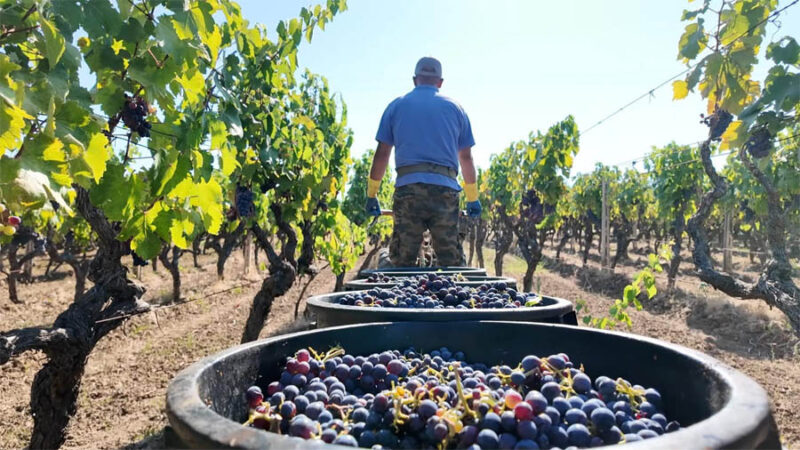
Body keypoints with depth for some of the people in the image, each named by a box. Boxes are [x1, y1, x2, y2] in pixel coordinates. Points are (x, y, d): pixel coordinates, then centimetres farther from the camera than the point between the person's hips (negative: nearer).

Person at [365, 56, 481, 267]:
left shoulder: (396, 106, 14)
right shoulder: (455, 108, 15)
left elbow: (381, 154, 8)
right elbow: (466, 157, 14)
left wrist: (371, 195, 14)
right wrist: (473, 199, 22)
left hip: (407, 188, 0)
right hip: (446, 190, 1)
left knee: (401, 263, 4)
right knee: (452, 263, 5)